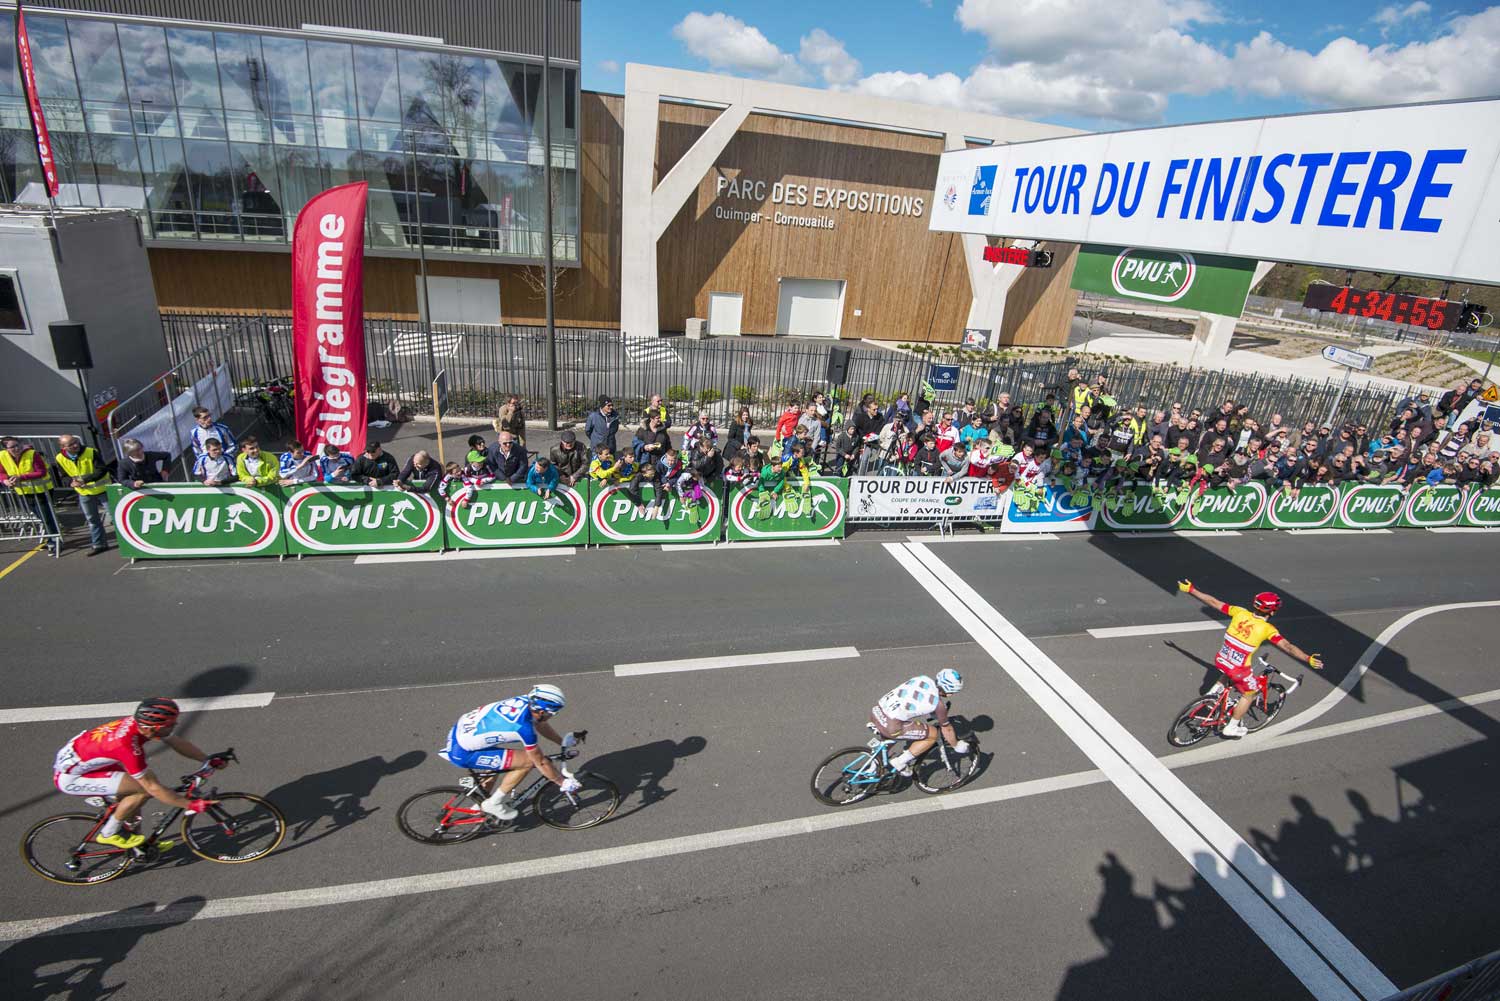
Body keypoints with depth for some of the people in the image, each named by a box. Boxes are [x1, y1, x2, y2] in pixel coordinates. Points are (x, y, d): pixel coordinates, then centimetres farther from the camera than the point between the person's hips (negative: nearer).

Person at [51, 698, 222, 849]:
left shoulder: (140, 722, -14)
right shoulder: (127, 745, -35)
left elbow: (177, 742, 0)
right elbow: (153, 788, -29)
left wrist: (209, 760, -5)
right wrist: (190, 805, -24)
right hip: (69, 777, -9)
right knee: (144, 788, -19)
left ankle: (132, 835, 22)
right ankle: (108, 834, 2)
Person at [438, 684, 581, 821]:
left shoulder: (524, 700, -4)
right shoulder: (524, 727, -25)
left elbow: (540, 724, 16)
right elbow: (541, 762, -15)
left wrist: (563, 742, 20)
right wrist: (564, 783, -4)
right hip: (462, 752, -9)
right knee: (528, 761, -11)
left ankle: (482, 802, 41)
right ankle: (494, 804, 5)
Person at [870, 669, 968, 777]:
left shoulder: (922, 678, 11)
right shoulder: (938, 704, -4)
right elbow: (947, 729, 12)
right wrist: (957, 746, 30)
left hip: (876, 712, 7)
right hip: (890, 727, -6)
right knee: (933, 734, 10)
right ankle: (900, 762, 11)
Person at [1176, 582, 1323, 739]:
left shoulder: (1240, 612, -5)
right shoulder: (1268, 629, -15)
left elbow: (1213, 602, -1)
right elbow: (1287, 646, -25)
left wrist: (1190, 589, 5)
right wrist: (1308, 659, -28)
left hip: (1220, 660, 4)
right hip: (1239, 670, -4)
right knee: (1248, 695, 22)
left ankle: (1215, 690, 32)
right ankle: (1231, 728, 28)